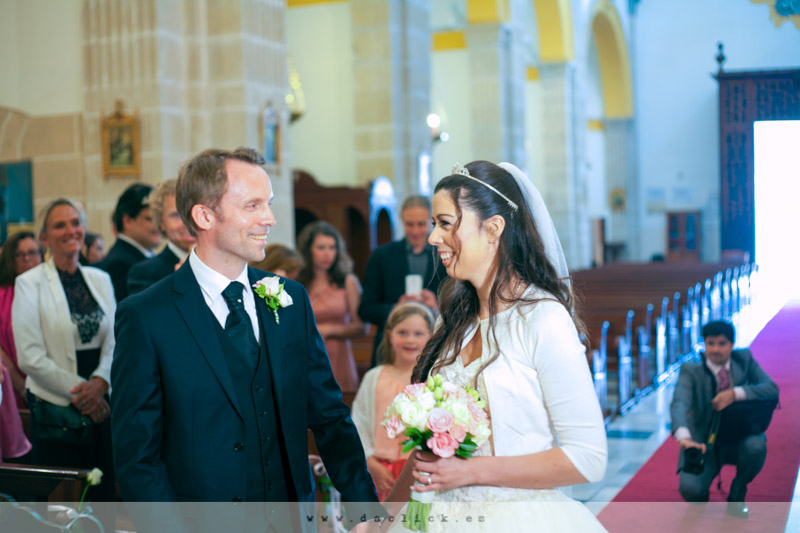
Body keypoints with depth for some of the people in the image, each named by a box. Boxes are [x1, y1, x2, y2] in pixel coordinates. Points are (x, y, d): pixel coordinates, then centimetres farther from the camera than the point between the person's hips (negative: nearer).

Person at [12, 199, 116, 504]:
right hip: (56, 410, -4)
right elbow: (30, 357, -10)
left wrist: (100, 382, -12)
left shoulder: (100, 279, 10)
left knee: (105, 495, 7)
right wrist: (77, 391, -12)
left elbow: (114, 340, 6)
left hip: (101, 406, 4)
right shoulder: (29, 284, -4)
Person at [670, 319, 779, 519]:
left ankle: (737, 495, -2)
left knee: (756, 446, -34)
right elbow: (679, 403, -29)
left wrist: (735, 394, -27)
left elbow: (772, 389, -11)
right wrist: (684, 437, -50)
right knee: (690, 489, -27)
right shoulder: (691, 371, -11)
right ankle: (701, 499, 15)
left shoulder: (744, 358, -1)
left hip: (740, 438, 2)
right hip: (705, 442, -2)